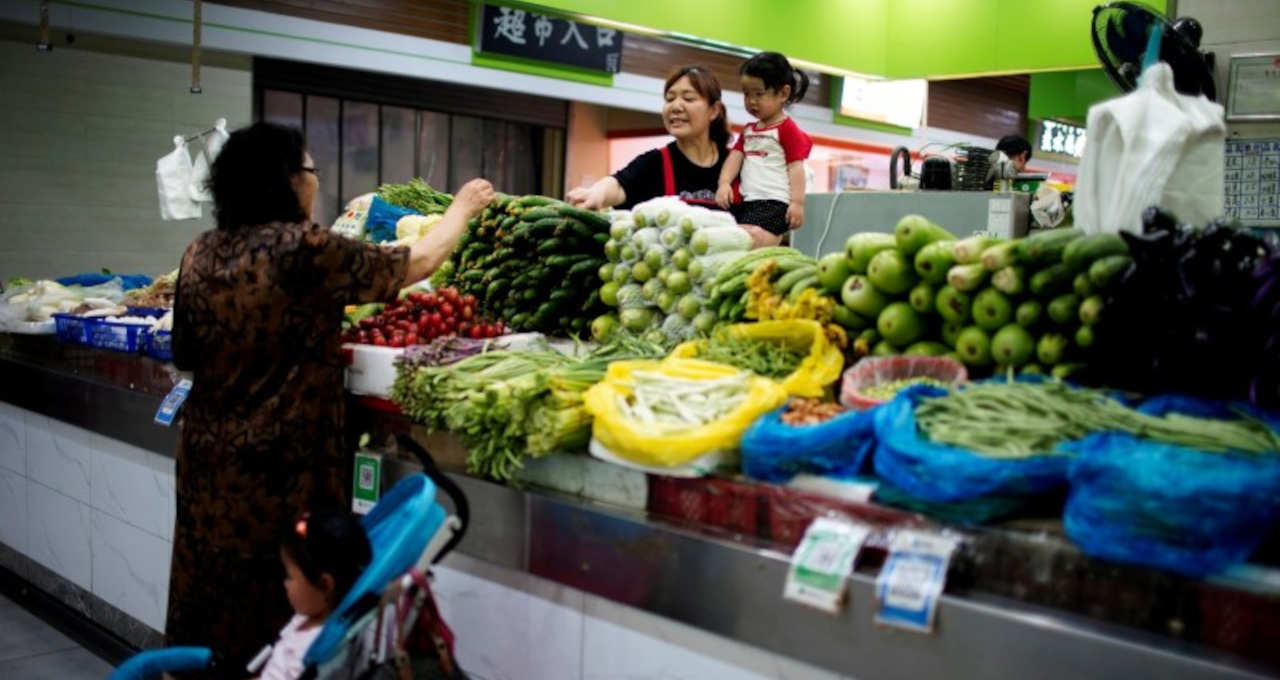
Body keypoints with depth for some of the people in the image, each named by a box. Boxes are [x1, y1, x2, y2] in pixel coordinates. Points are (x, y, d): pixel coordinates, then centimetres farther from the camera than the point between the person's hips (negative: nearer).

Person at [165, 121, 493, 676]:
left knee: (213, 600, 18)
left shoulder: (200, 253, 3)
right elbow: (417, 265, -6)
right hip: (277, 464, -6)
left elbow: (186, 355, 14)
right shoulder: (302, 249, -15)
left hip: (208, 455, 6)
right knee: (276, 611, 7)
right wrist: (463, 207, 10)